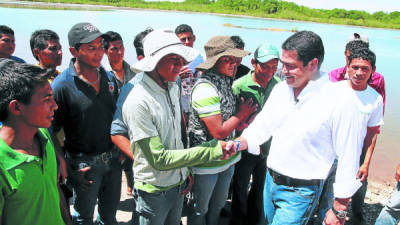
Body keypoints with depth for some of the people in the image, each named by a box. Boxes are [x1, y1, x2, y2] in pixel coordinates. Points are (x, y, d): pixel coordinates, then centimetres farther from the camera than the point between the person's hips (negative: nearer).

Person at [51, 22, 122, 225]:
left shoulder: (109, 78, 1)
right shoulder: (62, 85, -18)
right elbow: (51, 134, -15)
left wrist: (122, 152, 6)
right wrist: (68, 170, -16)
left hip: (113, 160, 5)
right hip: (84, 164, -5)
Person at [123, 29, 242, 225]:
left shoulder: (173, 88, 1)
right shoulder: (138, 102, -26)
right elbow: (159, 159, -26)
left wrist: (186, 171, 12)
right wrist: (212, 150, -28)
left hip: (178, 182, 7)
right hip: (155, 190, -7)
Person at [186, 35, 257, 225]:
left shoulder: (225, 81, 3)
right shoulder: (205, 89, -26)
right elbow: (219, 132, -26)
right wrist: (242, 114, -12)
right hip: (207, 163, -8)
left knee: (218, 204, 26)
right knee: (200, 209, 15)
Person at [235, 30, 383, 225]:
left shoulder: (340, 100, -20)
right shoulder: (281, 89, -1)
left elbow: (348, 159, -15)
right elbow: (261, 127, 8)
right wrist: (238, 143, -12)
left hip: (300, 193, -6)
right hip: (270, 181, 7)